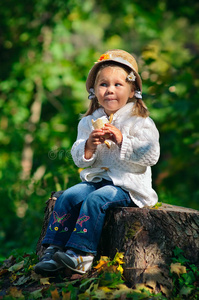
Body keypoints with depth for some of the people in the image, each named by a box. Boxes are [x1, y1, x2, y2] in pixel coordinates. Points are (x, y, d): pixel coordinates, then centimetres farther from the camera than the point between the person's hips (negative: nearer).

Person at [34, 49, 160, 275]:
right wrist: (89, 146, -13)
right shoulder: (89, 122, 11)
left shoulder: (140, 122, -3)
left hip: (128, 185, -5)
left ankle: (82, 254, -30)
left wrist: (122, 140, -21)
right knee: (68, 196, -18)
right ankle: (54, 250, -15)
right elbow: (79, 159, 9)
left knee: (96, 199, -29)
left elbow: (151, 155, -14)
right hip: (96, 178, 5)